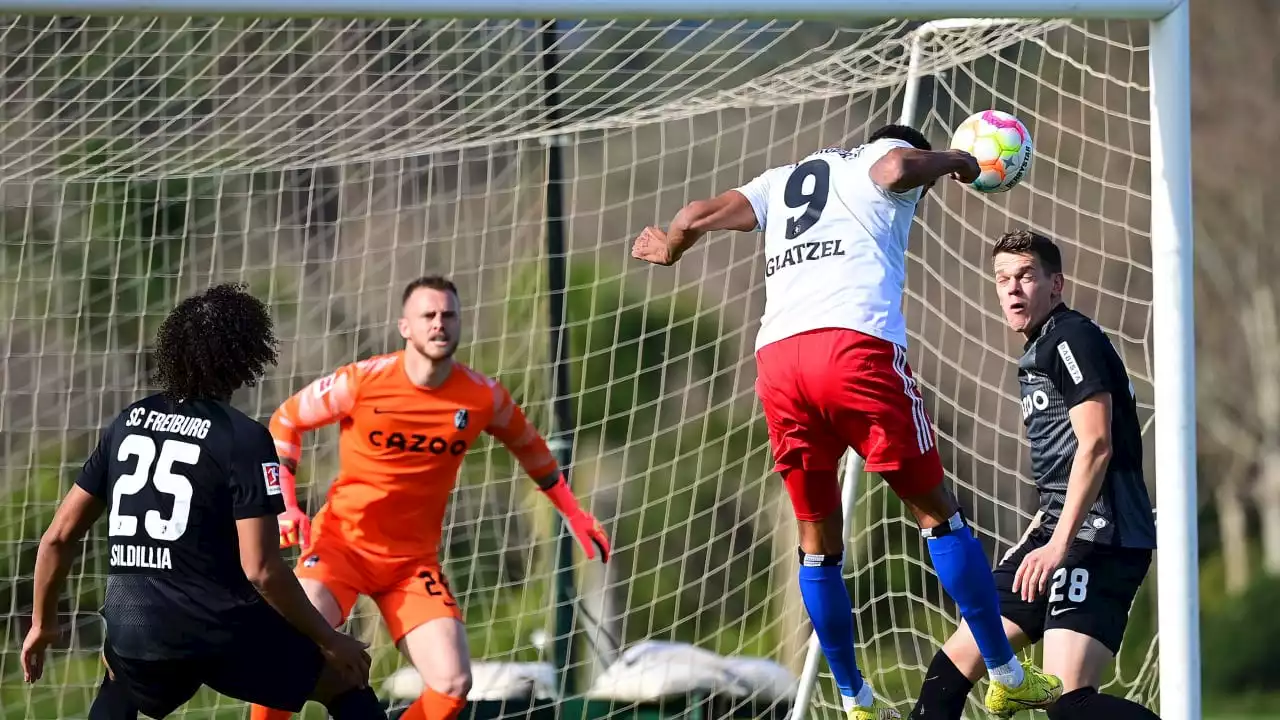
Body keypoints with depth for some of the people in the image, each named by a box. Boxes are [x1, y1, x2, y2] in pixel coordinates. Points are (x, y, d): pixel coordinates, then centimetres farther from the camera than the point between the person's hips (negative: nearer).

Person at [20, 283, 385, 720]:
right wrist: (328, 641, -5)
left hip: (132, 632, 5)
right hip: (221, 631, -5)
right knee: (348, 683, 12)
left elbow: (58, 537, 11)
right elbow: (261, 569, -16)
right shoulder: (243, 439, -9)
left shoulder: (126, 424, 8)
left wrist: (43, 624, 25)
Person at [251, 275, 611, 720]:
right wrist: (286, 504, -9)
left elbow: (526, 444, 15)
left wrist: (574, 513, 16)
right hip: (342, 541, -3)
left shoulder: (482, 398, -6)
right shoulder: (362, 382, -13)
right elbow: (285, 421, 1)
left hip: (414, 560, 3)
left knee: (453, 684, -13)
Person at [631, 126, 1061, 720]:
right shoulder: (888, 154, 17)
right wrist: (951, 161, 11)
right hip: (857, 347, -5)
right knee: (937, 513, 5)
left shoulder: (782, 180, 31)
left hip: (776, 357, 5)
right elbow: (896, 168, -7)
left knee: (820, 545, 14)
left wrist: (670, 247, 43)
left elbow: (698, 215, 22)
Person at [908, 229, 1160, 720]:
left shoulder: (1072, 339, -7)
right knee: (954, 664, 8)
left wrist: (1059, 545, -21)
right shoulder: (1038, 355, 23)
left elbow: (1096, 446, -16)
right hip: (1058, 533, 10)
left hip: (1099, 539, -10)